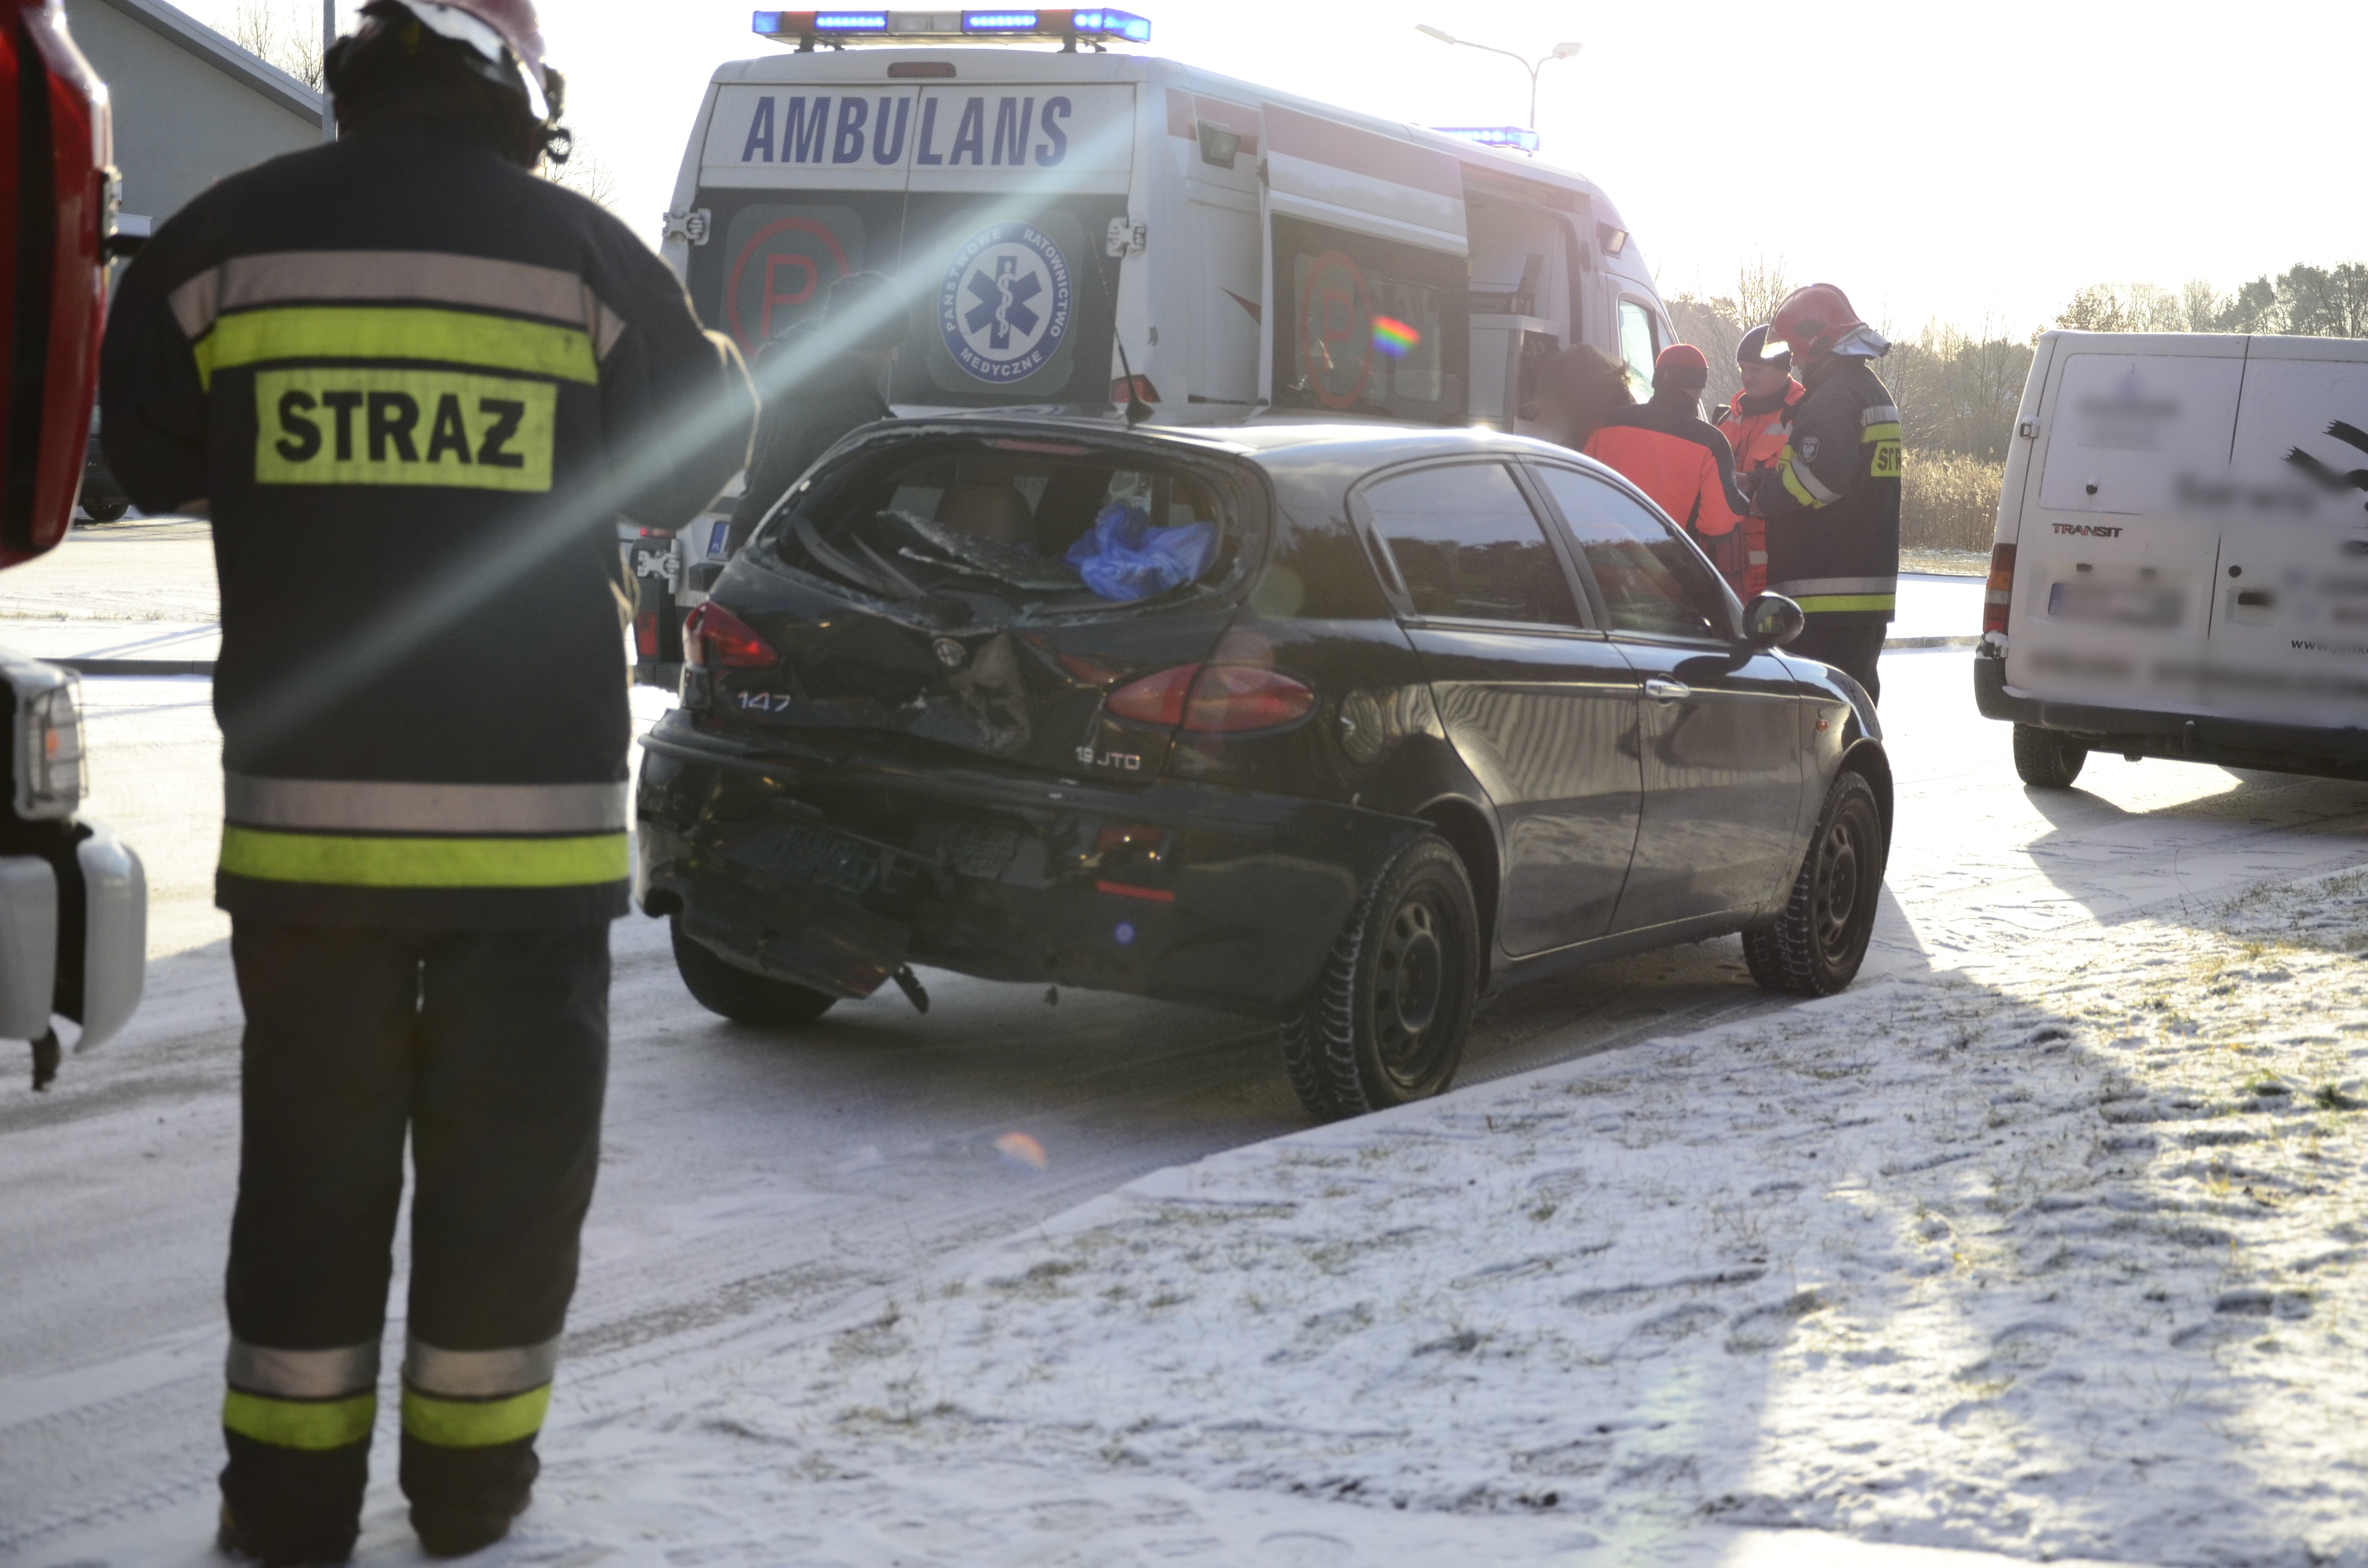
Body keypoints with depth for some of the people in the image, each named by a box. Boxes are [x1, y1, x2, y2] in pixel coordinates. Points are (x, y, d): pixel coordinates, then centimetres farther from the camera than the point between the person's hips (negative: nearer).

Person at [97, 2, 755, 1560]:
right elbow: (685, 460, 8)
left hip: (304, 793, 2)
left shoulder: (229, 240, 0)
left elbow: (156, 453, 13)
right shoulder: (584, 252, -3)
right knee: (507, 1141, 10)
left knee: (312, 1140, 10)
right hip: (532, 794, -1)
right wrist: (726, 365, 28)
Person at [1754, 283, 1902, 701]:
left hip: (1825, 595, -10)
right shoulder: (1874, 393, 21)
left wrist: (1760, 494, -12)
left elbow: (1821, 476, -25)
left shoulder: (1832, 398, -13)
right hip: (1870, 587, 10)